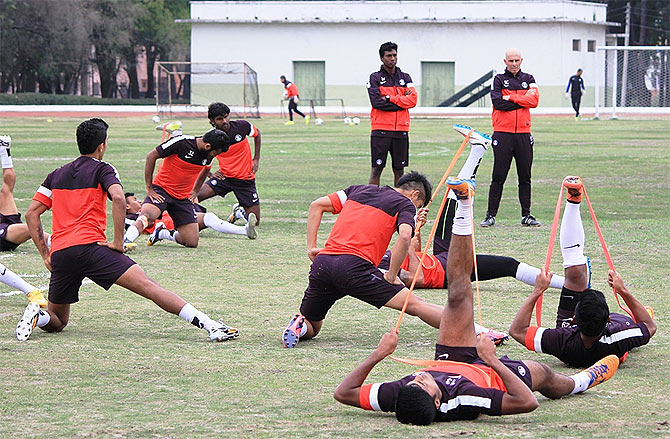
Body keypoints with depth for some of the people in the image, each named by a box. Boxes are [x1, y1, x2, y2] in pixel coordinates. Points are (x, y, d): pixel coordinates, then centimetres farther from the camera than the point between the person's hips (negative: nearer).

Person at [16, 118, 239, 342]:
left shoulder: (56, 175, 22)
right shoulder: (102, 170, 7)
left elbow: (31, 213, 18)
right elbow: (118, 198, -14)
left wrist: (45, 255, 16)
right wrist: (118, 241, -8)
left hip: (59, 254, 5)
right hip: (90, 245, -5)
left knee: (56, 322, 21)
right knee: (148, 286, -14)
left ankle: (36, 315, -13)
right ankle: (210, 326, -27)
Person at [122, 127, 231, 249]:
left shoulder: (209, 156, 0)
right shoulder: (181, 142, -19)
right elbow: (151, 156, -12)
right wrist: (149, 188, -11)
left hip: (183, 197, 6)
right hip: (162, 189, -6)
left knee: (192, 242, -3)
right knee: (147, 215, -36)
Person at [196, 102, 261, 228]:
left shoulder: (242, 126, -11)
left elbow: (257, 134, 12)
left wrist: (256, 159, 7)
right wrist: (209, 174, -10)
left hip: (246, 179, 0)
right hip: (224, 176, 0)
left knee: (255, 221, 0)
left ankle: (240, 211, 31)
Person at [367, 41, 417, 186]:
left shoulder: (405, 78, 13)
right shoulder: (375, 78, 2)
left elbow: (412, 100, -2)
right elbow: (376, 102, -12)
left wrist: (390, 98, -10)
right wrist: (401, 101, -7)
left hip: (401, 130, 3)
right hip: (381, 130, -3)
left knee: (399, 169, 7)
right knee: (377, 169, -3)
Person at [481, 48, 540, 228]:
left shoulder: (528, 79, 12)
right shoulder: (499, 80, 5)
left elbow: (534, 100, -5)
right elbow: (497, 102, -11)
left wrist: (511, 98, -9)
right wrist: (521, 102, -6)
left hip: (523, 134, 3)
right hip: (503, 133, -3)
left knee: (525, 177, 6)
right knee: (498, 177, -2)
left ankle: (526, 215, 12)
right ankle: (491, 215, 1)